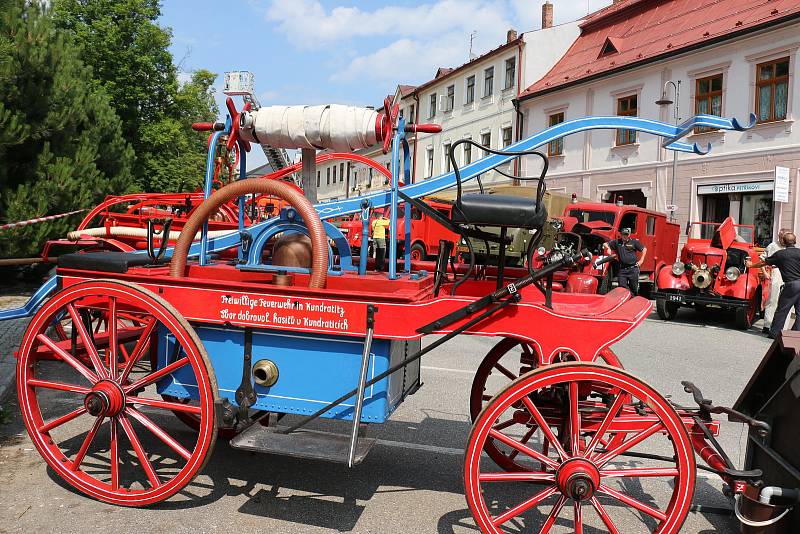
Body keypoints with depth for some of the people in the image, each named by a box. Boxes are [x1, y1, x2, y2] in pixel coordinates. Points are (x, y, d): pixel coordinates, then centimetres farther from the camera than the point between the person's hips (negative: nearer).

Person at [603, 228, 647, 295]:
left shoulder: (634, 242, 3)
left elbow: (644, 249, 9)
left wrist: (641, 260, 2)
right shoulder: (617, 242, 9)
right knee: (622, 287, -4)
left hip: (633, 269, -2)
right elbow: (605, 244, 16)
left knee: (633, 288, 5)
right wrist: (608, 248, -6)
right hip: (622, 269, 2)